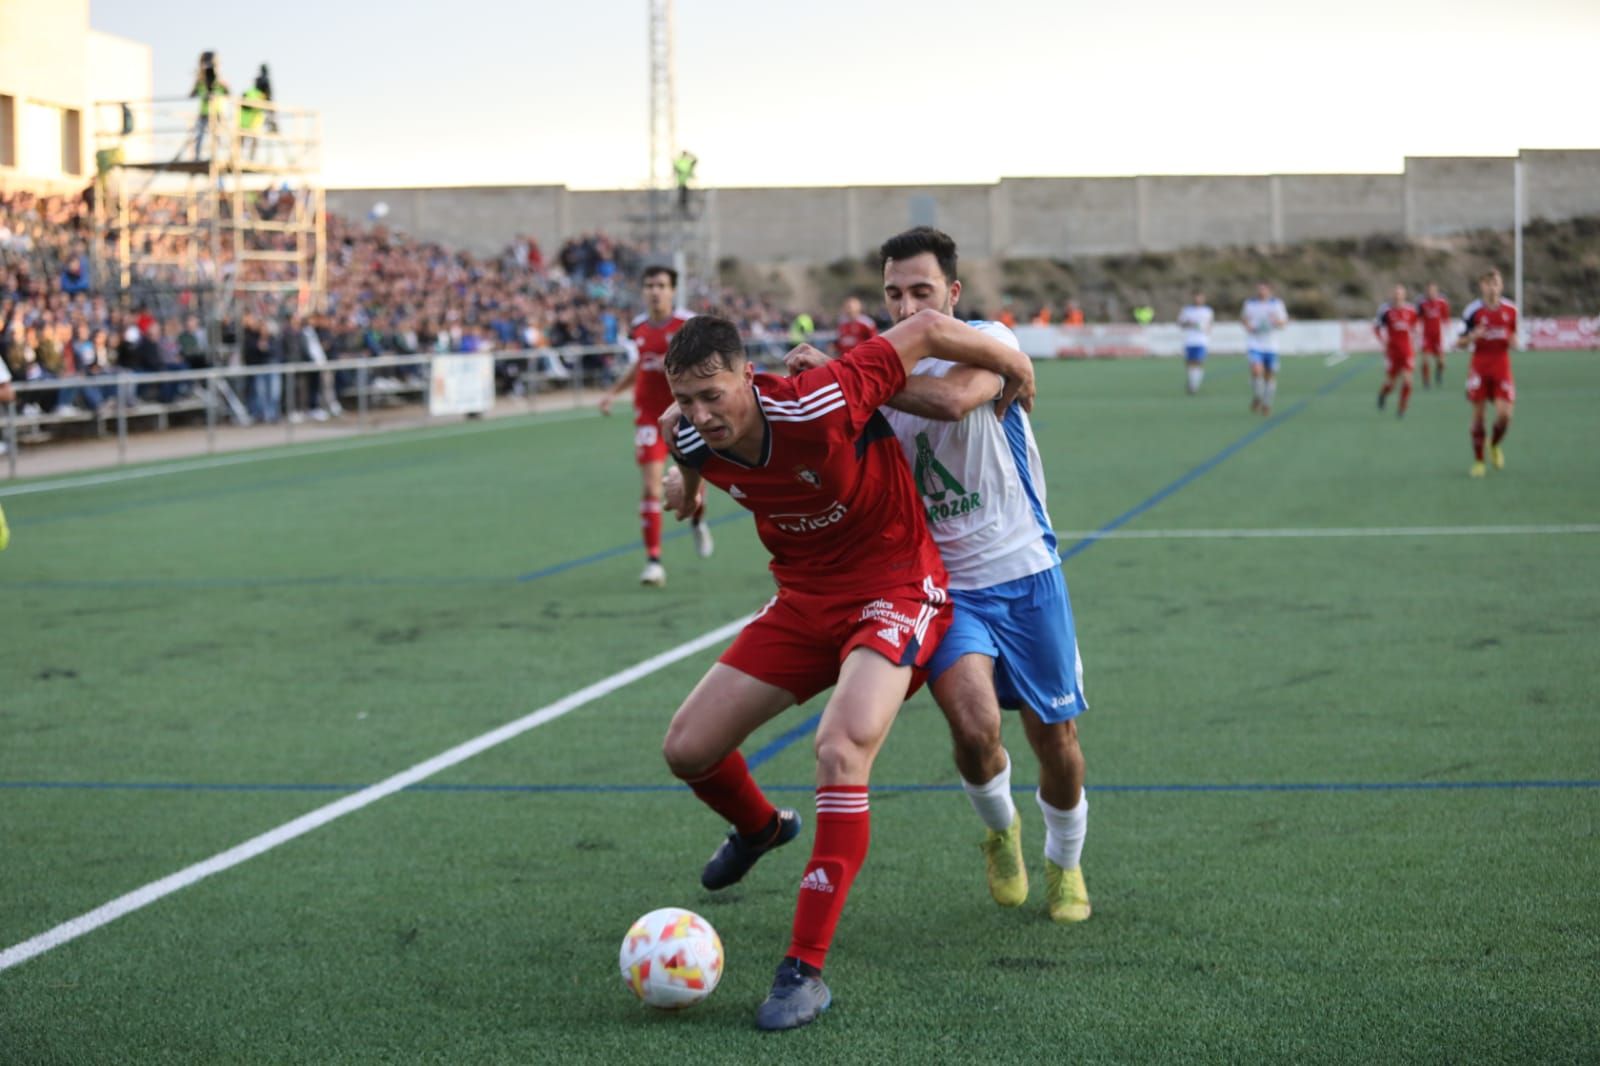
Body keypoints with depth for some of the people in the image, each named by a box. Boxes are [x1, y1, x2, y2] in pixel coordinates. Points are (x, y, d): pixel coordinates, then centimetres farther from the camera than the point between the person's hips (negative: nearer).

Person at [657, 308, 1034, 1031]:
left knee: (841, 748, -30)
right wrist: (686, 476, 28)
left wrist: (1012, 363, -11)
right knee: (687, 750, 3)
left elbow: (924, 329, -22)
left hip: (894, 588, -6)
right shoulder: (696, 442, -13)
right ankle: (759, 828, 41)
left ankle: (805, 971, -23)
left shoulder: (818, 409, -32)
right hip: (802, 600, 6)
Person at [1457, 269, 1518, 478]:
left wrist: (1513, 341, -7)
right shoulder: (1473, 310, -5)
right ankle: (1478, 460, 15)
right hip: (1479, 367, -1)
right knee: (1478, 415, 1)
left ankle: (1495, 446, 22)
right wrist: (1471, 337, -22)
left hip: (1502, 366, 1)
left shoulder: (1510, 309, 2)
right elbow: (1459, 343, 0)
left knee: (1504, 414, -10)